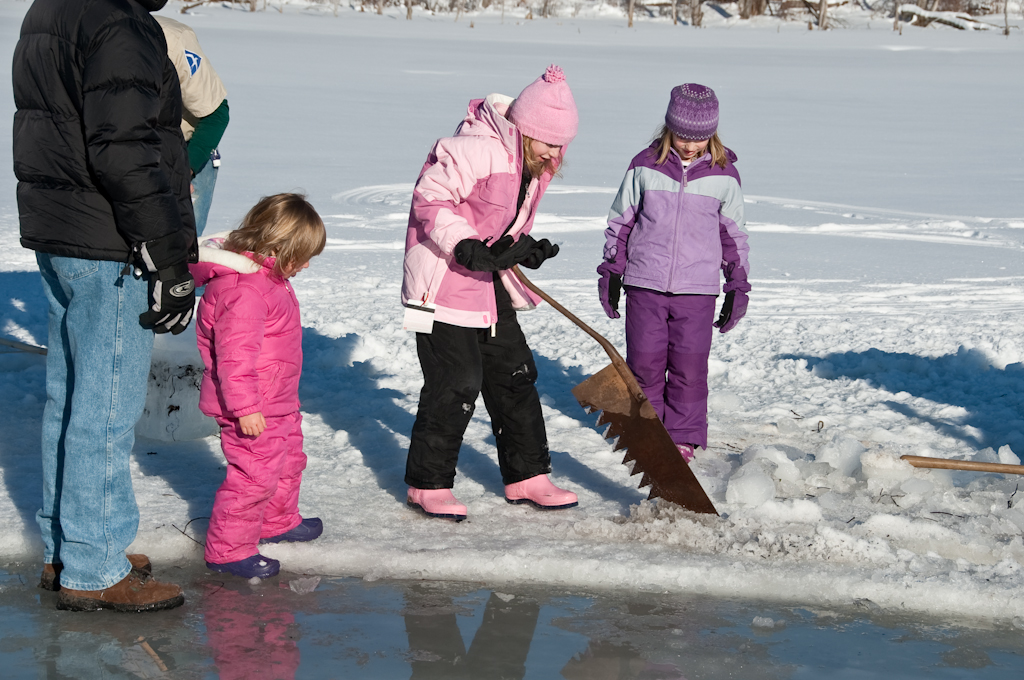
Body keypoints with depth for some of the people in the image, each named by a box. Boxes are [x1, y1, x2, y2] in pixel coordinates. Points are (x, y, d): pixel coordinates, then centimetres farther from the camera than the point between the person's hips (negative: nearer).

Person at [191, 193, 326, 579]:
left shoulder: (266, 277, 9)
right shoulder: (242, 290, -27)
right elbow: (234, 354, -28)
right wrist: (245, 406, -28)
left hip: (277, 402, 11)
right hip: (253, 410, -11)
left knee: (288, 460, 25)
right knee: (254, 475, -7)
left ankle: (278, 522, 45)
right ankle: (228, 549, 3)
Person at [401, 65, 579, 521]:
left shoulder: (532, 165, 7)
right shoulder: (477, 151, -23)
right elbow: (429, 200, -23)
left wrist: (523, 250, -3)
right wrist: (467, 247, -30)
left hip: (489, 281, 9)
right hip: (442, 281, -9)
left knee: (514, 373, 11)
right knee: (457, 381, -8)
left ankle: (527, 477, 21)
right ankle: (428, 484, 5)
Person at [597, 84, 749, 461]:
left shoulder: (724, 175, 2)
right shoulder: (645, 166, 0)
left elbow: (733, 234, 11)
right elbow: (620, 221, 9)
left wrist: (737, 287, 10)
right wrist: (611, 272, 9)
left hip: (697, 288, 0)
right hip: (644, 284, 0)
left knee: (690, 365, 0)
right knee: (645, 361, 3)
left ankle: (683, 437, 13)